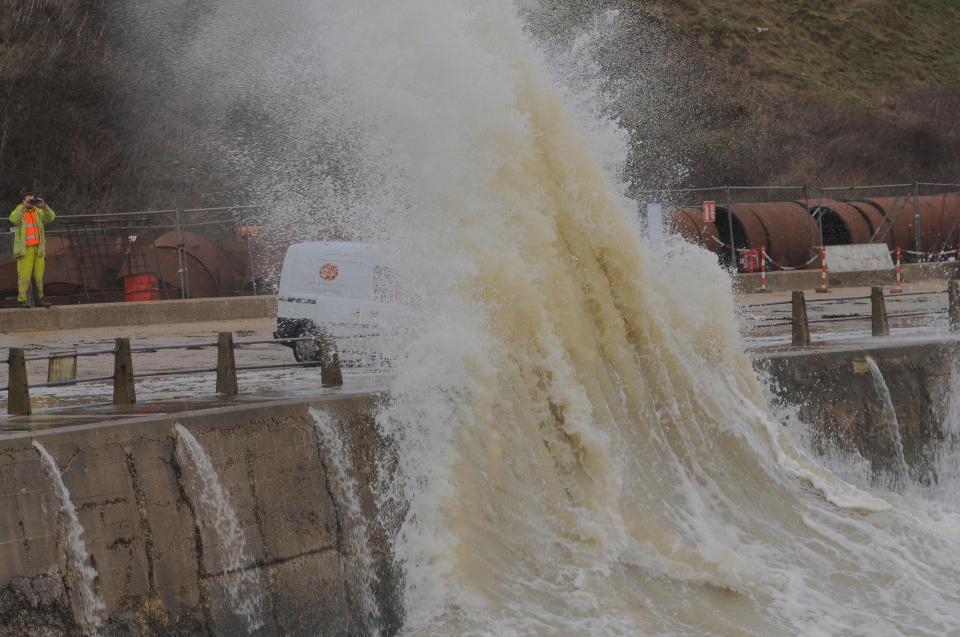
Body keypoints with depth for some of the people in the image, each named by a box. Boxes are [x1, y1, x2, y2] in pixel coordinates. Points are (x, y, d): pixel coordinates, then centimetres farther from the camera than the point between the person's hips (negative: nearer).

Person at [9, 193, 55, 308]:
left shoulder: (38, 212, 14)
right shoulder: (19, 211, 4)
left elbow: (51, 217, 0)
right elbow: (13, 219, -17)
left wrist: (44, 206, -14)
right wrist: (24, 206, -20)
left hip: (38, 248, 4)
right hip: (25, 249, -4)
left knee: (39, 274, 8)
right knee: (24, 274, -8)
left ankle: (40, 297, 15)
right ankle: (22, 299, -7)